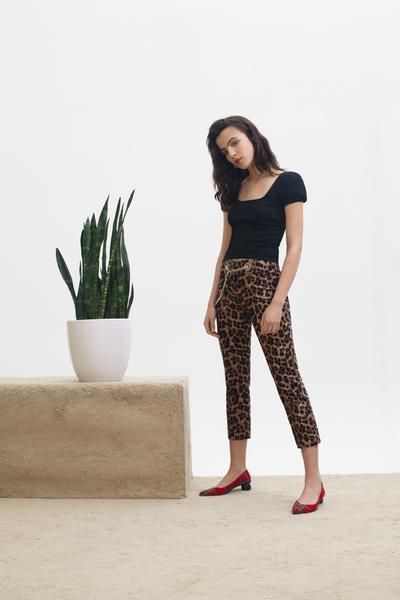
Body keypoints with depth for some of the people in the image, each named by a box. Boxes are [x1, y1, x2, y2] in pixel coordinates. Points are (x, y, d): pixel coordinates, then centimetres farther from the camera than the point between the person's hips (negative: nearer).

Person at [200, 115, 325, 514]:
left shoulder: (288, 183, -4)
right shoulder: (233, 189, 14)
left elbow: (295, 248, -10)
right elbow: (226, 249, 15)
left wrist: (277, 303, -18)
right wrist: (212, 301, 9)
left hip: (265, 283, -7)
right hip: (230, 287, 7)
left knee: (286, 378, -9)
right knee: (236, 379, 8)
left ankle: (313, 478, -8)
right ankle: (238, 470, 14)